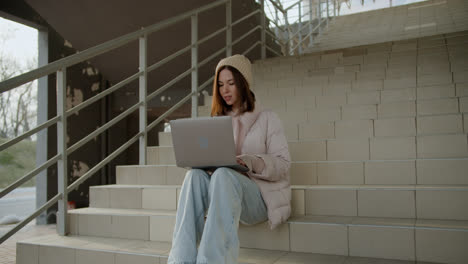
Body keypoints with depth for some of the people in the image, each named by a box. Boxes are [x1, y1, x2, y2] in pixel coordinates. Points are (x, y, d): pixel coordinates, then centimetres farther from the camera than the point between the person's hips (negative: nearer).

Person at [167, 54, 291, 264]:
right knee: (195, 175, -29)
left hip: (261, 195, -3)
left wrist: (252, 162, -22)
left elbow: (283, 164, -2)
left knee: (223, 175, -36)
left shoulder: (267, 119, 8)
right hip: (223, 192, 4)